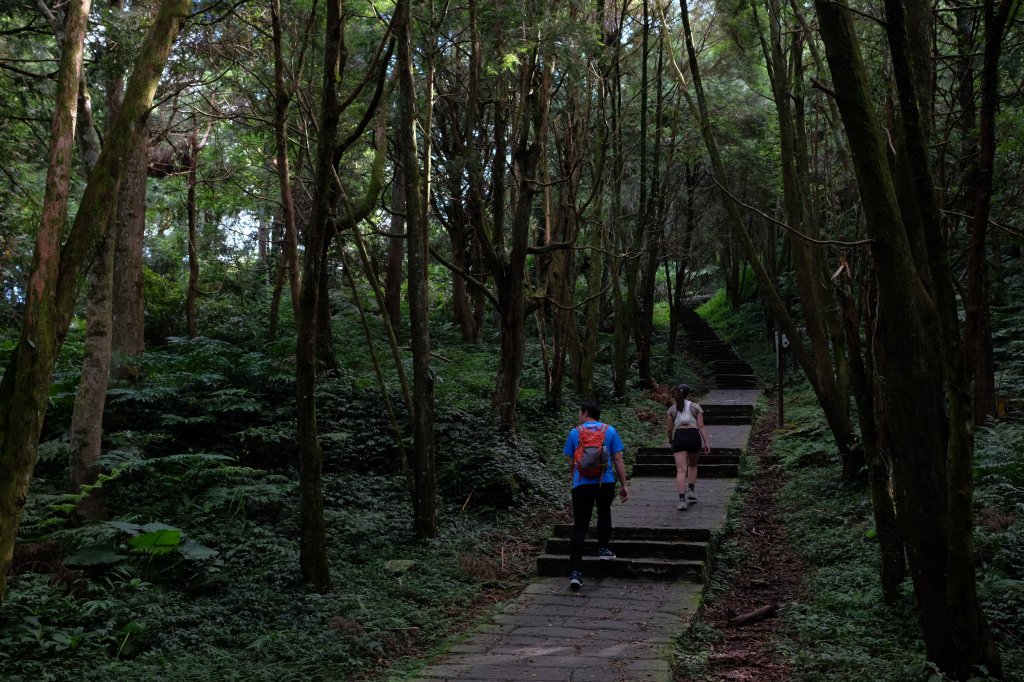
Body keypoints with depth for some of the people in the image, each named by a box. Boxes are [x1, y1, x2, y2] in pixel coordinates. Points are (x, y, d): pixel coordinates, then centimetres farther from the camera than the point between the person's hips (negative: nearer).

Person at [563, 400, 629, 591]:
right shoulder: (610, 431, 5)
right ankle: (603, 548, 29)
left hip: (581, 484, 0)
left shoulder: (574, 433, 5)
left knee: (579, 527, 0)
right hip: (606, 482, 0)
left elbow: (571, 463, 10)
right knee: (604, 513, 30)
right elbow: (618, 459, 2)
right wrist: (624, 485, 7)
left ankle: (575, 571, -7)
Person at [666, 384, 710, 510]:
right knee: (692, 466, 23)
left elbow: (669, 428, 14)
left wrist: (670, 440, 32)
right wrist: (706, 442, 1)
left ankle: (682, 499, -16)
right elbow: (701, 426, 2)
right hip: (694, 436, 0)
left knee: (681, 470, -5)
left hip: (679, 436, 0)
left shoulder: (672, 409, 12)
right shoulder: (696, 407, 9)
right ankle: (690, 491, 11)